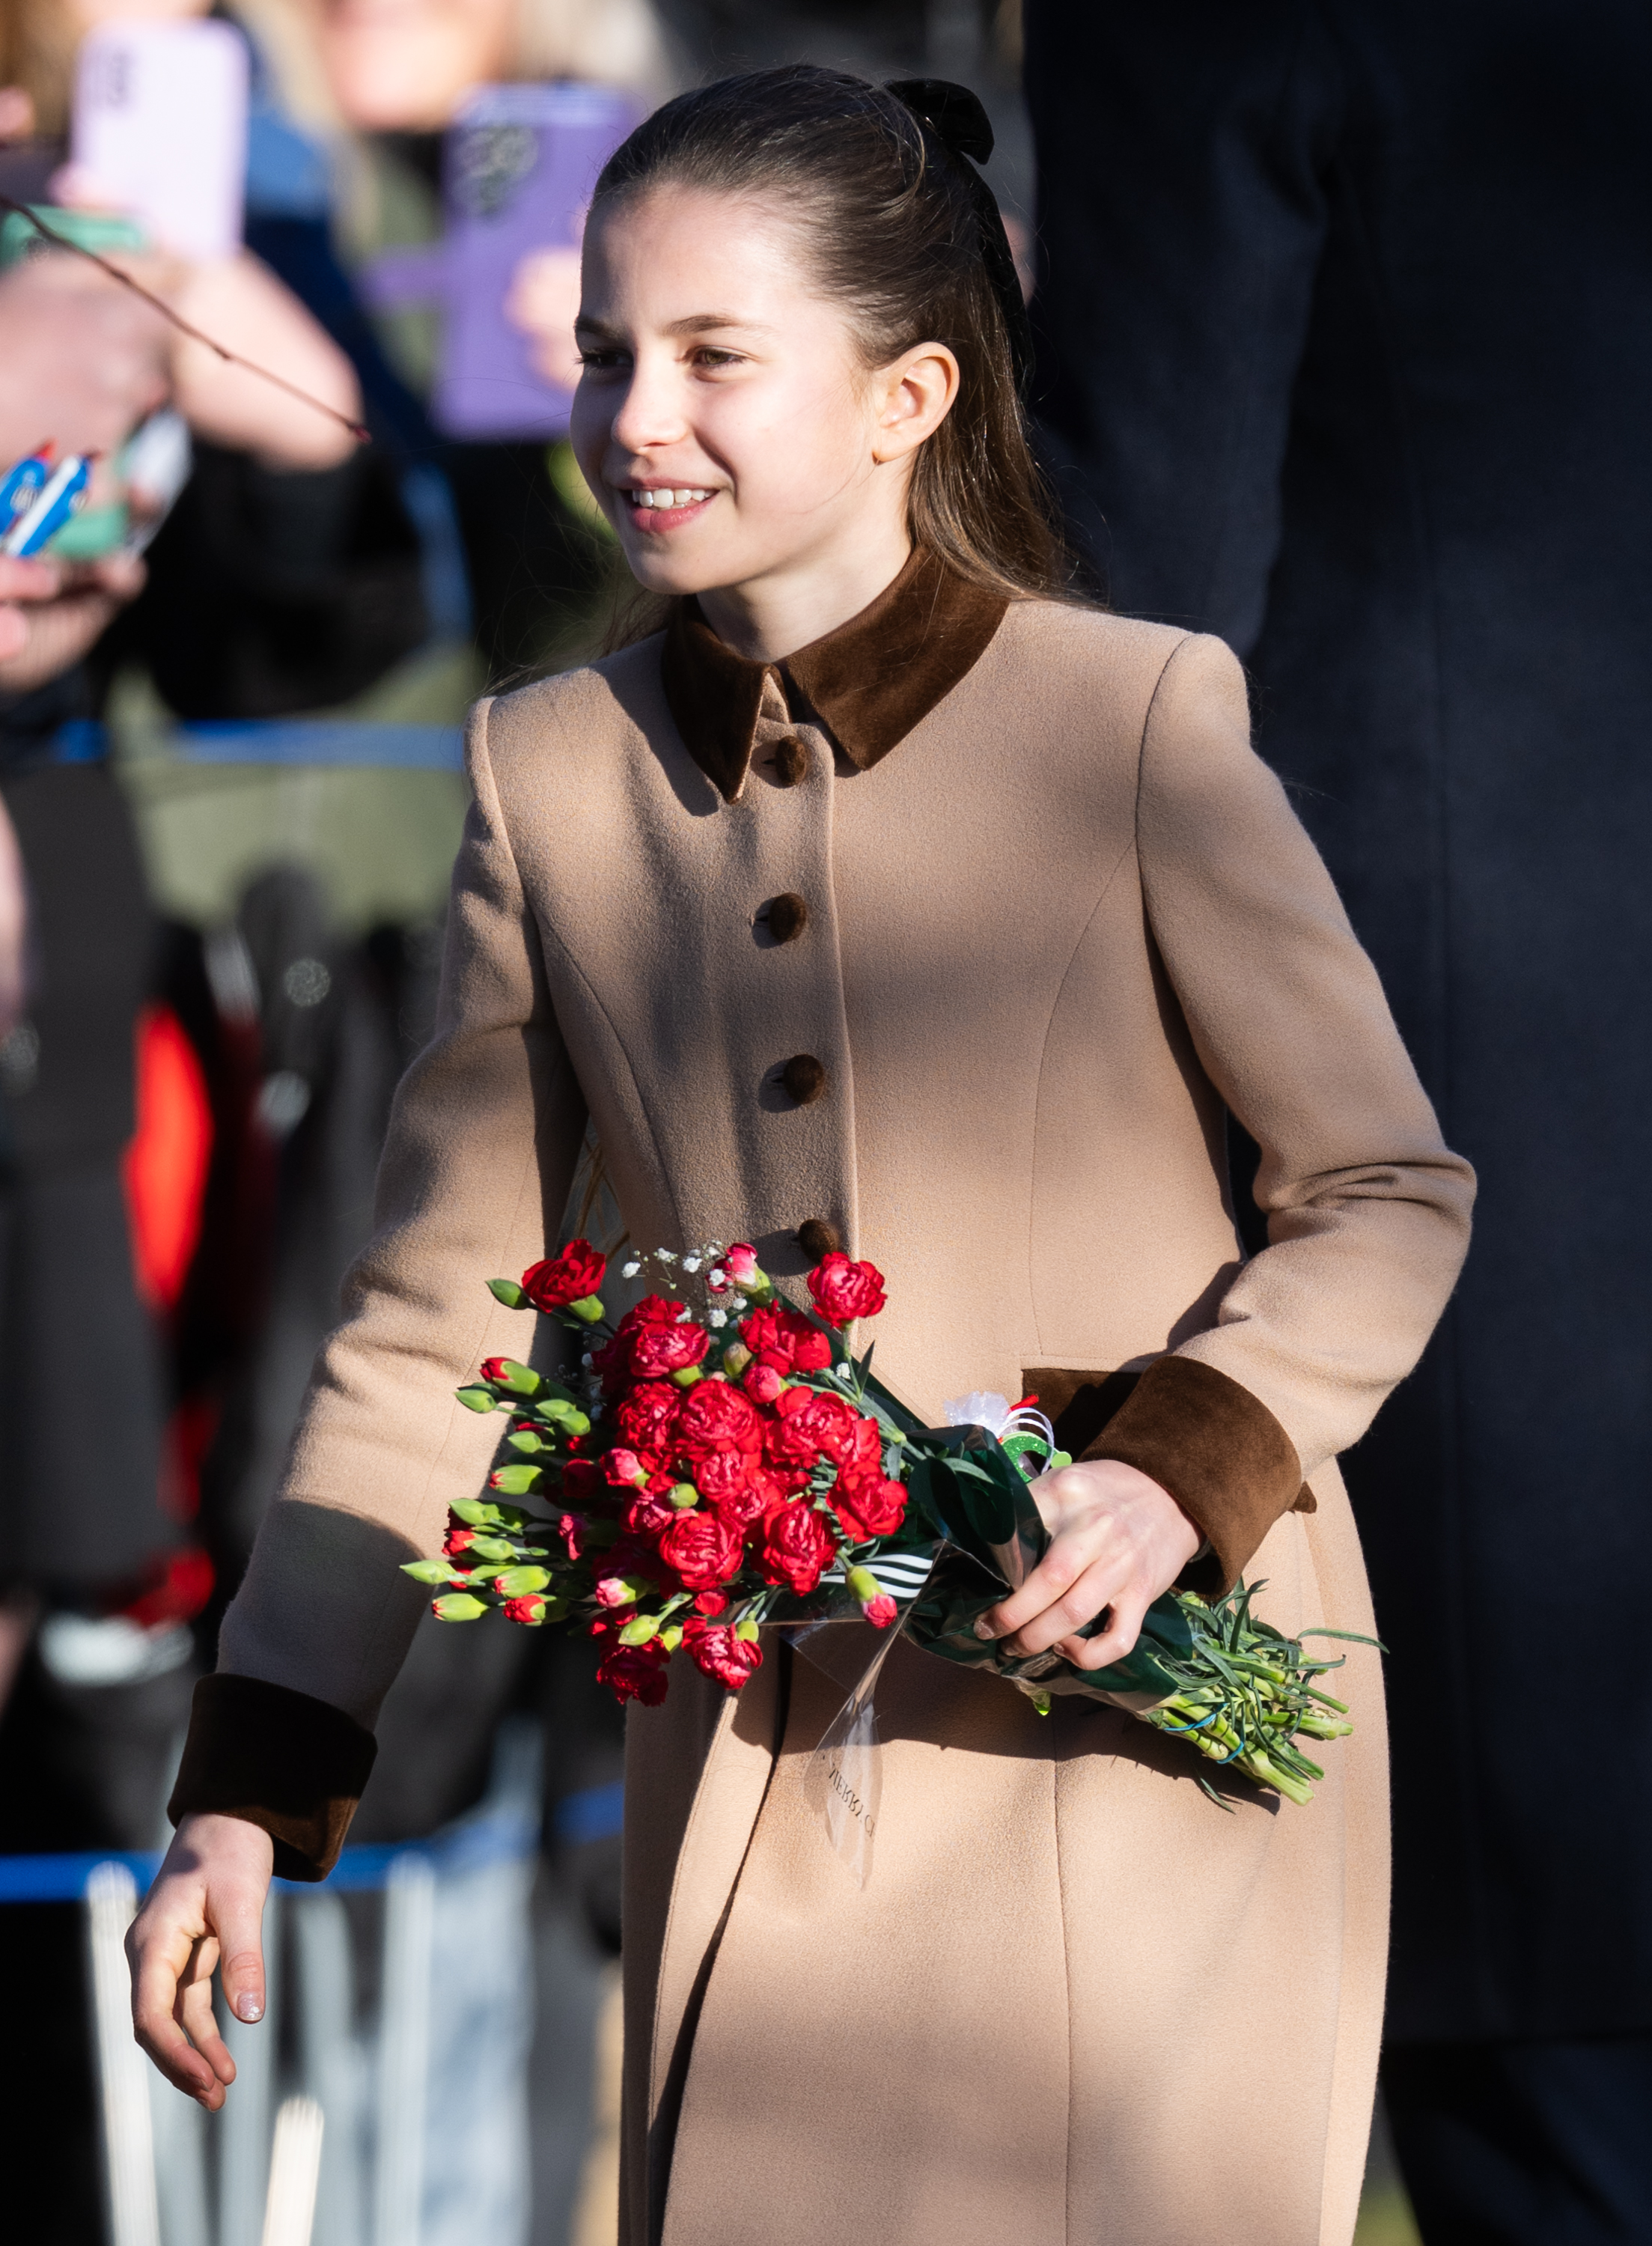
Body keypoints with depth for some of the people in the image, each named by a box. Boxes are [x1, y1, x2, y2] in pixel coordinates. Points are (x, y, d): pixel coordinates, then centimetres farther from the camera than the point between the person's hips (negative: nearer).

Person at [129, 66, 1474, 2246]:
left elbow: (1386, 1192, 0)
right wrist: (248, 1795, 2)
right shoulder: (556, 775, 4)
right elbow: (432, 1333, 8)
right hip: (767, 1742, 3)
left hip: (1133, 1721, -3)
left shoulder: (1134, 719, -8)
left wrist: (1185, 1474, -18)